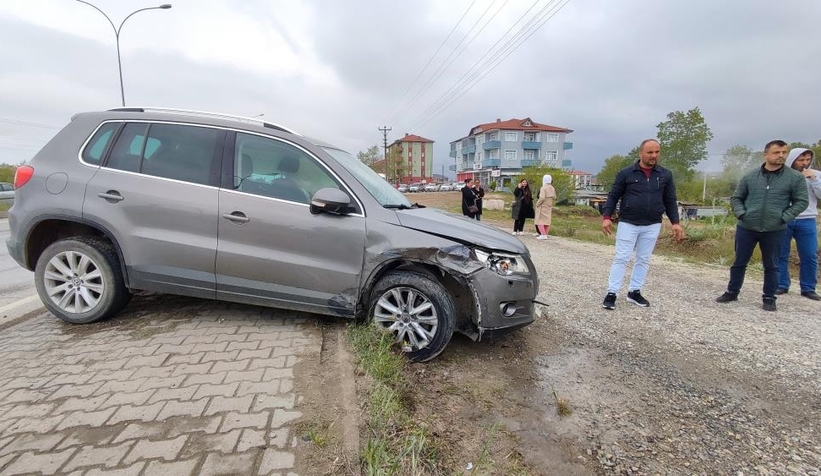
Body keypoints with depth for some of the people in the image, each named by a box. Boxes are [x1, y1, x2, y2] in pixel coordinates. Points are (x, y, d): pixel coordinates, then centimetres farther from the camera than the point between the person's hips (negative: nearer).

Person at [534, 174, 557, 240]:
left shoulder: (543, 188, -16)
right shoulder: (552, 188, 5)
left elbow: (542, 198, -23)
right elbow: (554, 198, 9)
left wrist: (537, 204, -11)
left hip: (542, 207, -7)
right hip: (549, 207, 7)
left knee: (540, 221, -3)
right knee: (547, 220, 11)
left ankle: (543, 235, -11)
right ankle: (546, 234, 14)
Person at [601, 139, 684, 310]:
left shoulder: (665, 175, 6)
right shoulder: (626, 173, -4)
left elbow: (670, 201, 10)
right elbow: (613, 196, -1)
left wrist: (675, 222, 3)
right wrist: (606, 217, -11)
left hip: (652, 226, 4)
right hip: (628, 224, -3)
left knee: (643, 260, 10)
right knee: (621, 259, -2)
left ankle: (634, 292, 21)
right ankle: (611, 293, 2)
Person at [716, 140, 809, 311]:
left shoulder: (796, 177, 0)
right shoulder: (750, 177, 2)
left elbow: (801, 201, 2)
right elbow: (735, 198, 9)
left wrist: (783, 218, -9)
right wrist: (741, 214, -6)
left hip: (774, 231, -1)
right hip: (746, 228, 1)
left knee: (771, 266, 10)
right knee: (739, 262, 9)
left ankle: (769, 298, 23)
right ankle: (732, 292, 22)